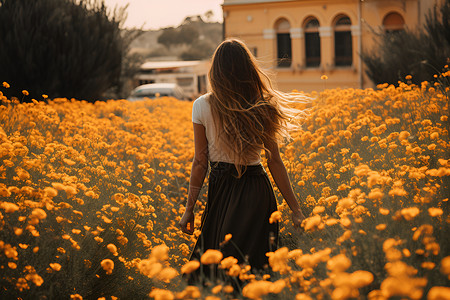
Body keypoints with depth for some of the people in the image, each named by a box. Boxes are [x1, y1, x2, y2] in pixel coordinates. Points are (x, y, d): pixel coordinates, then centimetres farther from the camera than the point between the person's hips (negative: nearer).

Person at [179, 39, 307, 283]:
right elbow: (275, 163, -3)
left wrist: (189, 209, 4)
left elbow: (200, 162, -5)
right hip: (257, 190, 1)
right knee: (253, 263, 8)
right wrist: (295, 209, 2)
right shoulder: (262, 107, -4)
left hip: (221, 191, -1)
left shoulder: (203, 107, -7)